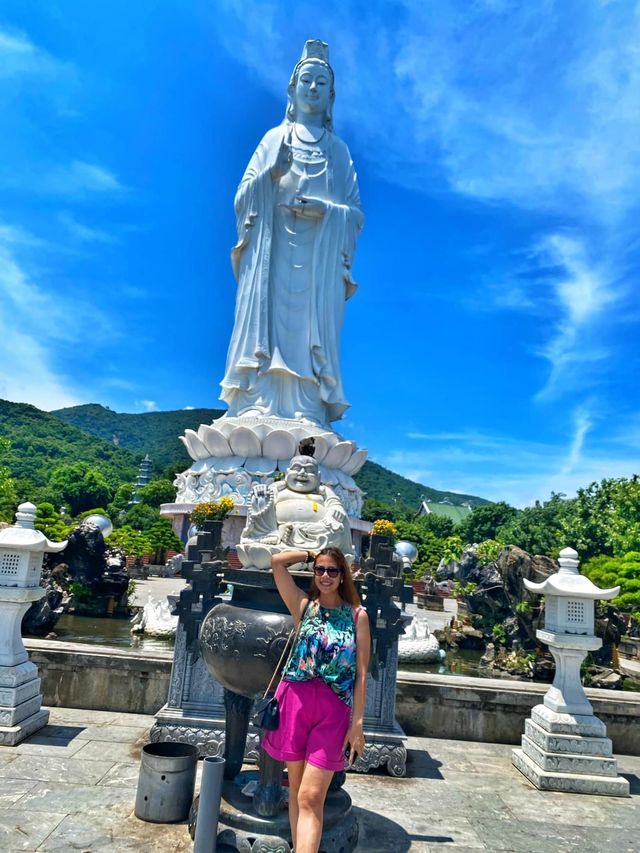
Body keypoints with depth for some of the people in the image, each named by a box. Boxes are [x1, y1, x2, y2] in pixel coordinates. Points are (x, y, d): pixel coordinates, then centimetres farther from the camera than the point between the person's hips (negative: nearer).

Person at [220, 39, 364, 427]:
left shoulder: (339, 151, 20)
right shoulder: (273, 139, 18)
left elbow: (357, 215, 12)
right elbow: (242, 199, 8)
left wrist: (327, 211, -9)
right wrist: (271, 174, -11)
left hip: (320, 264, 1)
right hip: (273, 257, 0)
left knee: (311, 335, -10)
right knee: (267, 328, -13)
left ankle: (306, 424, -15)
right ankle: (255, 416, -18)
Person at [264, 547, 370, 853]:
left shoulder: (358, 615, 2)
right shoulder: (303, 605, 4)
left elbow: (361, 673, 0)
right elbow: (277, 562, -4)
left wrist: (357, 722, -4)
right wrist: (312, 554, 5)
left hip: (334, 709, -2)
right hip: (295, 700, 2)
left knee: (311, 797, -4)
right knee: (296, 790, 13)